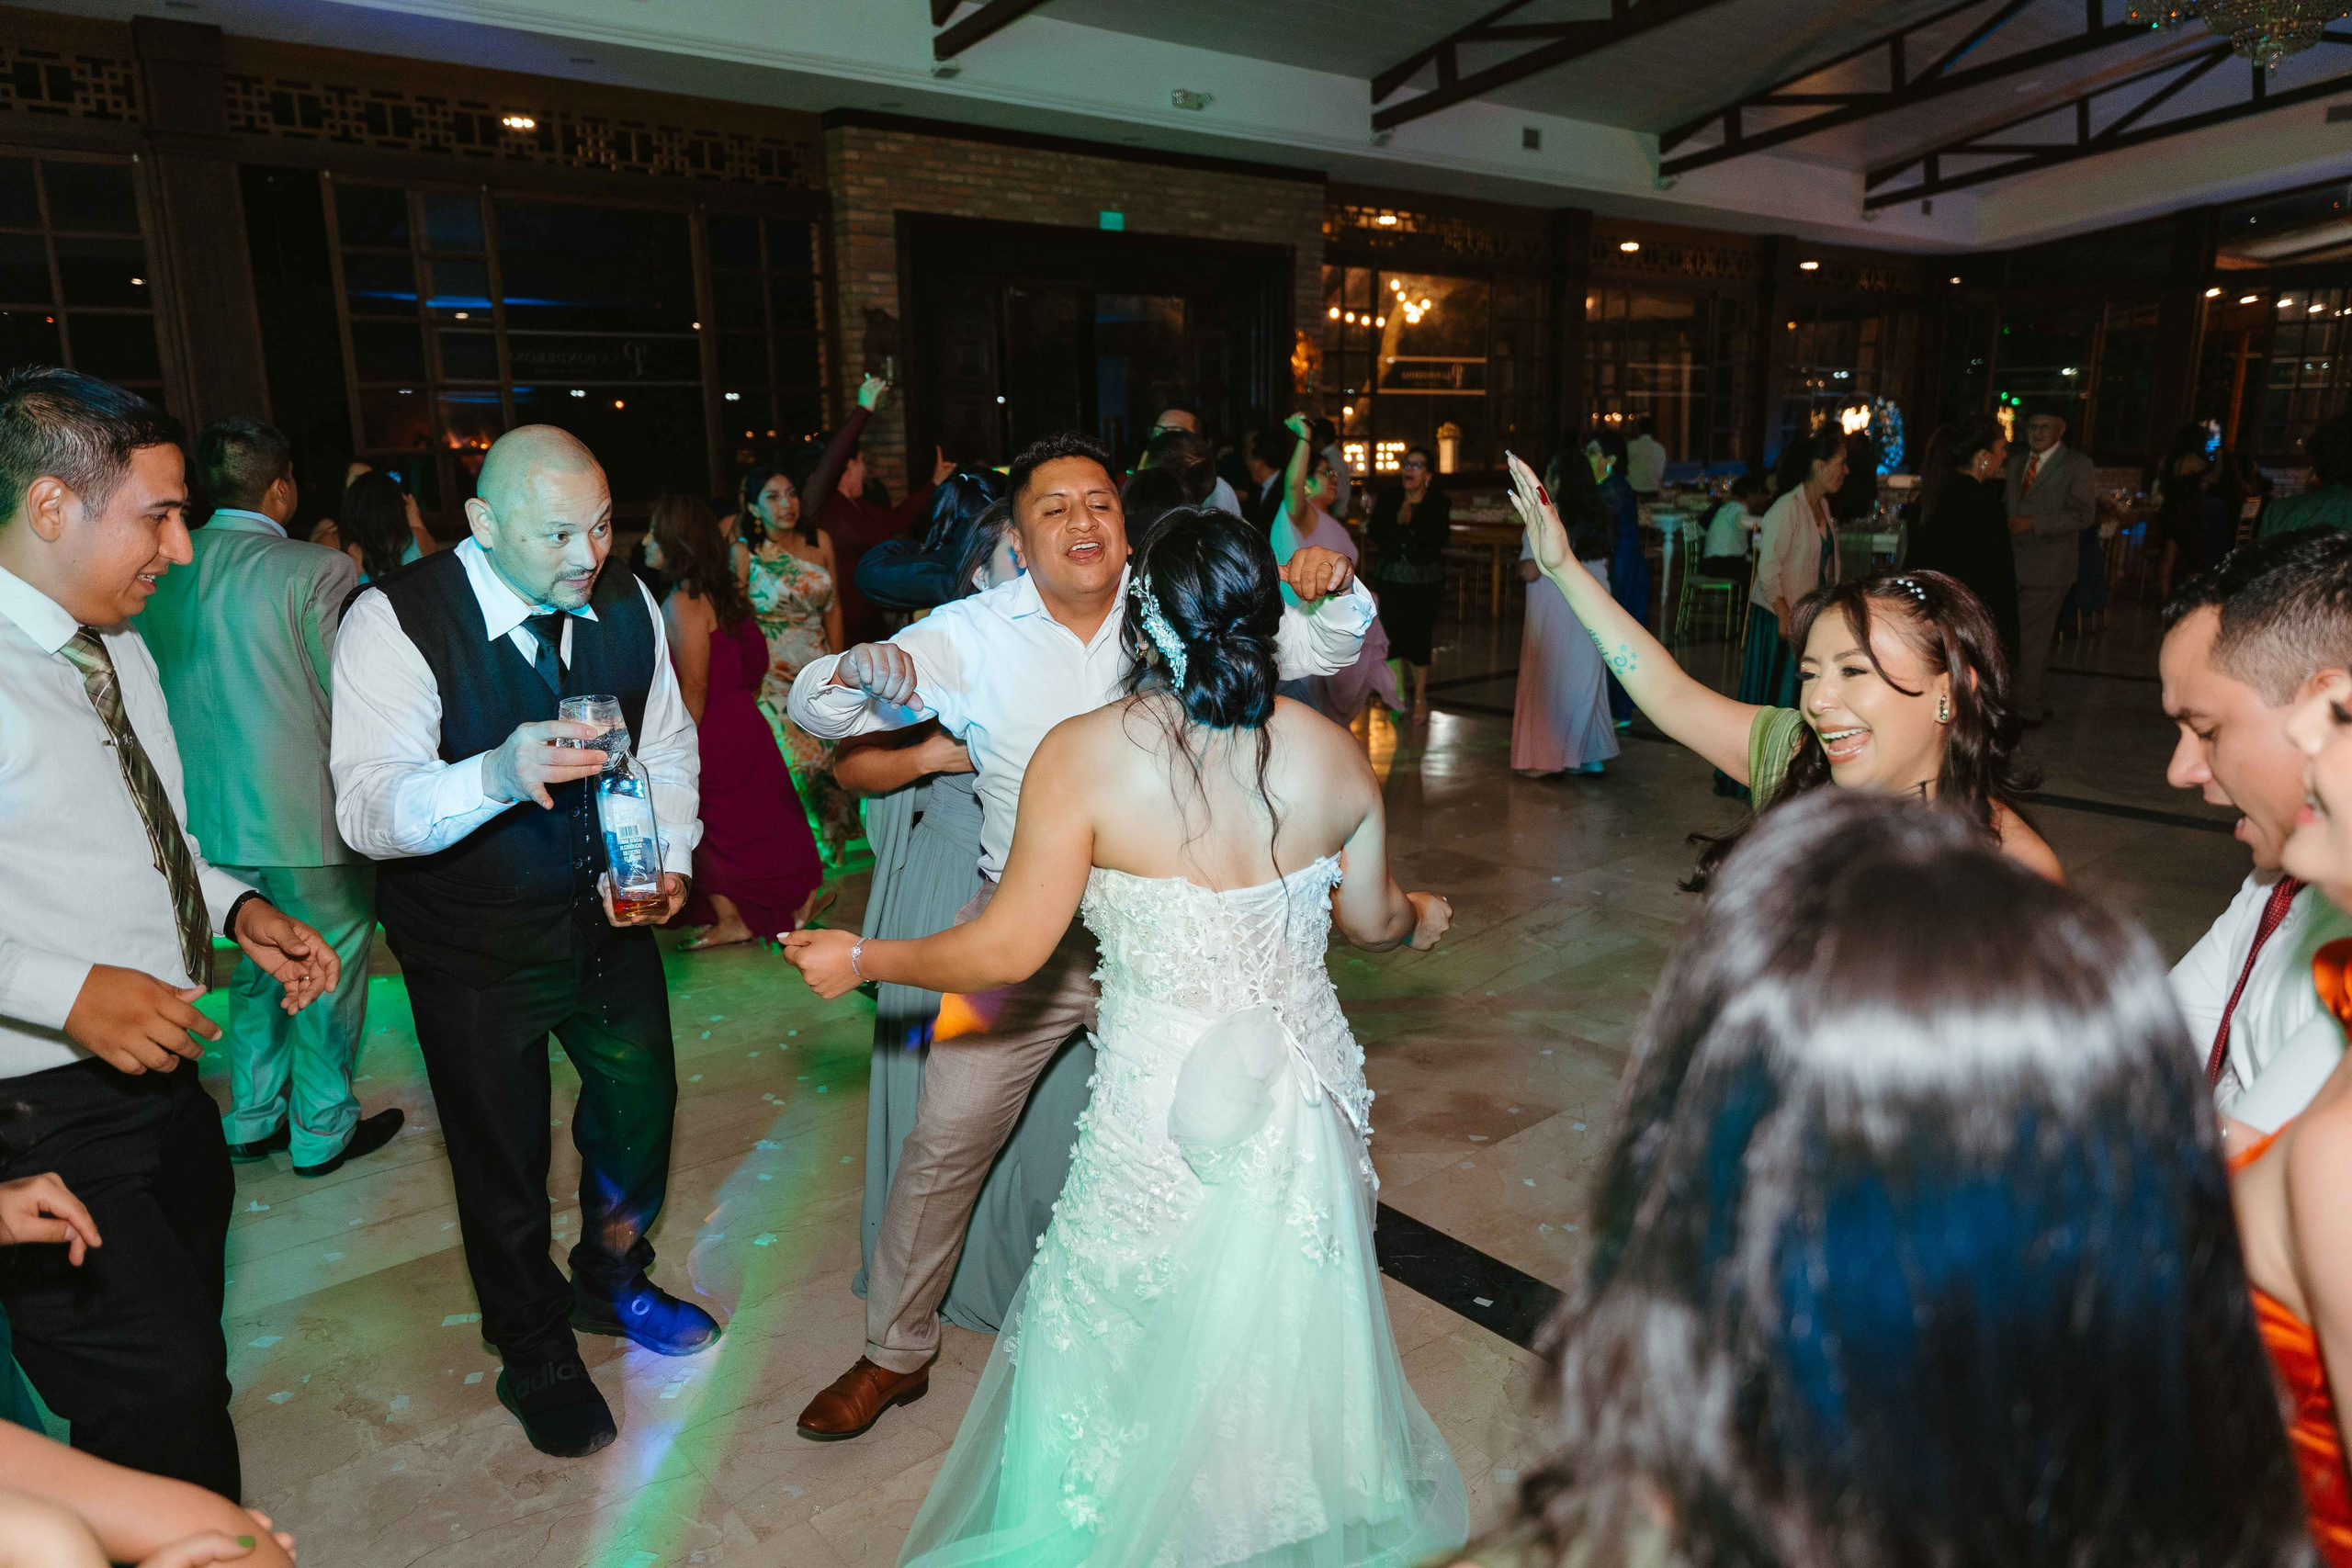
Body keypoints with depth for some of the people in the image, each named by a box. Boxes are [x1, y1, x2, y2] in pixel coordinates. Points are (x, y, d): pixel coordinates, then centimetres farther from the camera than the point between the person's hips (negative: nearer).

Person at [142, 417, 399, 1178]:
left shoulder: (162, 572, 2)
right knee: (330, 973, 10)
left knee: (258, 968, 22)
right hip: (308, 818, -6)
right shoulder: (317, 571, -17)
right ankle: (323, 1130, 22)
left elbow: (159, 692, 11)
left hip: (212, 816, 6)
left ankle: (252, 1120, 34)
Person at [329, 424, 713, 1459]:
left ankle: (613, 1283, 52)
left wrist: (671, 857, -10)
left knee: (640, 1106, 21)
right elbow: (366, 809, -31)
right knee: (503, 1160, 13)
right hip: (474, 945, -4)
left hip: (608, 914, 5)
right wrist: (498, 773, -50)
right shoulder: (394, 622, -23)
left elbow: (669, 745, 6)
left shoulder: (627, 605, -7)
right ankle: (537, 1357, 40)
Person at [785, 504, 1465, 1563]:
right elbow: (1372, 920, 5)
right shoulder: (1332, 753, -7)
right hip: (1306, 1102, 5)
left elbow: (1009, 950, -15)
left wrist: (860, 960, 1)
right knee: (1292, 1333, 27)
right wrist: (1420, 916, 30)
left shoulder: (1083, 757, -19)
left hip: (1166, 1115, -4)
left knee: (1127, 1352, 20)